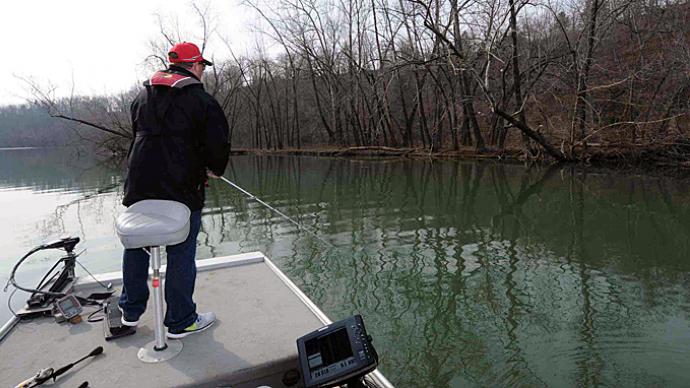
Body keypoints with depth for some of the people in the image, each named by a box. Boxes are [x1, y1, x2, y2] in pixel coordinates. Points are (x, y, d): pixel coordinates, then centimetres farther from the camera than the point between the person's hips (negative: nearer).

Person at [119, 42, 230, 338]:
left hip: (139, 185, 6)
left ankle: (131, 311, 34)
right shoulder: (201, 99, -6)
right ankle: (180, 322, 13)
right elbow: (218, 141, -12)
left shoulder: (143, 95, 13)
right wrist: (213, 169, 6)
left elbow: (137, 132, 21)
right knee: (181, 255, 2)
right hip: (181, 188, -6)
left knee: (135, 247, 19)